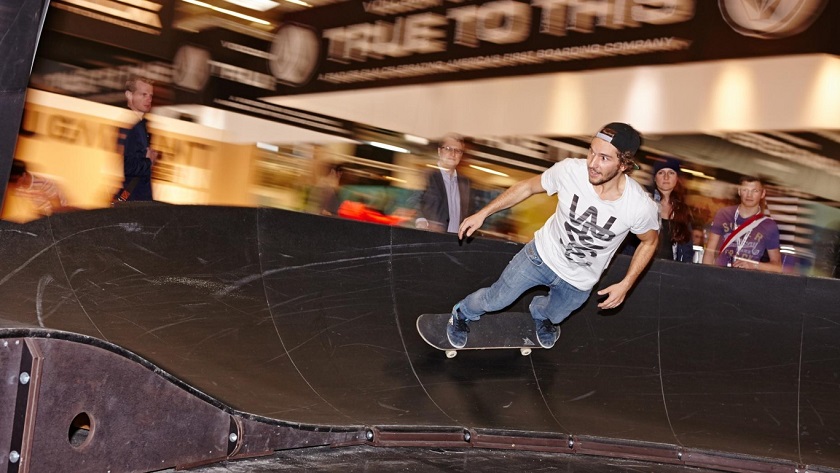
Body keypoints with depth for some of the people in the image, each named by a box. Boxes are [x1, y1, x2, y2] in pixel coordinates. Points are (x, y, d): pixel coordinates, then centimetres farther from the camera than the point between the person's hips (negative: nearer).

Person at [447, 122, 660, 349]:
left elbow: (649, 241, -9)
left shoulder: (641, 207, -33)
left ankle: (540, 313, 67)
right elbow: (527, 187, -11)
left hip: (578, 282, 1)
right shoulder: (570, 170, -31)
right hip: (542, 255, -1)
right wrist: (483, 213, -9)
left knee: (553, 315, 30)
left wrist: (626, 284, -12)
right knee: (495, 300, 15)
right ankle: (463, 314, 49)